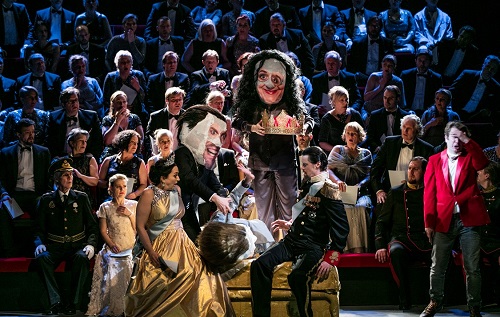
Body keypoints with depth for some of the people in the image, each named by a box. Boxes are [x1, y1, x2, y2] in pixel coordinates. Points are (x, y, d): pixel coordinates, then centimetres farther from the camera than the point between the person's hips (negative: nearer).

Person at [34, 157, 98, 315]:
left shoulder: (81, 198, 10)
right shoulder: (46, 200, 11)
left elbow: (92, 225, 7)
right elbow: (40, 228, 10)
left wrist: (91, 244, -10)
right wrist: (40, 243, -11)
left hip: (77, 245, 0)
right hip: (55, 247, 1)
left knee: (82, 258, -35)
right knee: (42, 257, -32)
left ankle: (72, 302, -27)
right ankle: (56, 301, -29)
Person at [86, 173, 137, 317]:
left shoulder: (133, 205, 9)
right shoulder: (105, 207, 6)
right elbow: (103, 231, 4)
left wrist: (130, 214, -8)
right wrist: (112, 245, -10)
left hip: (130, 251, 0)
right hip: (112, 251, 0)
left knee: (126, 283, -16)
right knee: (111, 282, -15)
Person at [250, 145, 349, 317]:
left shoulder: (329, 189, -8)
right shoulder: (307, 186, 17)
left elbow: (341, 227, -13)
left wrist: (330, 259, -18)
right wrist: (289, 224, 20)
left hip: (315, 246, -7)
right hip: (293, 240, 7)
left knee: (297, 276, -36)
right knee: (259, 265, -17)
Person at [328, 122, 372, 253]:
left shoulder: (366, 153, 21)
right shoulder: (337, 150, 19)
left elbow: (369, 176, 10)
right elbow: (328, 169, 6)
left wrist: (360, 185, -12)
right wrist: (338, 181, -16)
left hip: (361, 192, 1)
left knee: (361, 207, -35)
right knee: (347, 208, -36)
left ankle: (360, 249, -39)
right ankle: (347, 247, -39)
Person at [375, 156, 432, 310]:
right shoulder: (396, 193, 16)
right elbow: (382, 221, 14)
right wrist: (380, 246, -2)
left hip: (426, 241, 0)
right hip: (401, 239, 0)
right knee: (396, 251, -38)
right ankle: (405, 301, -31)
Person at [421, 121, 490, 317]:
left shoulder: (470, 157, 9)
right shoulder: (435, 160, 10)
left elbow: (482, 163, -16)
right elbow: (429, 193, 5)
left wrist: (468, 141, -16)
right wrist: (428, 222, -2)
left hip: (469, 219, -1)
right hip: (444, 220, 1)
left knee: (472, 268, 2)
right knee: (437, 267, 7)